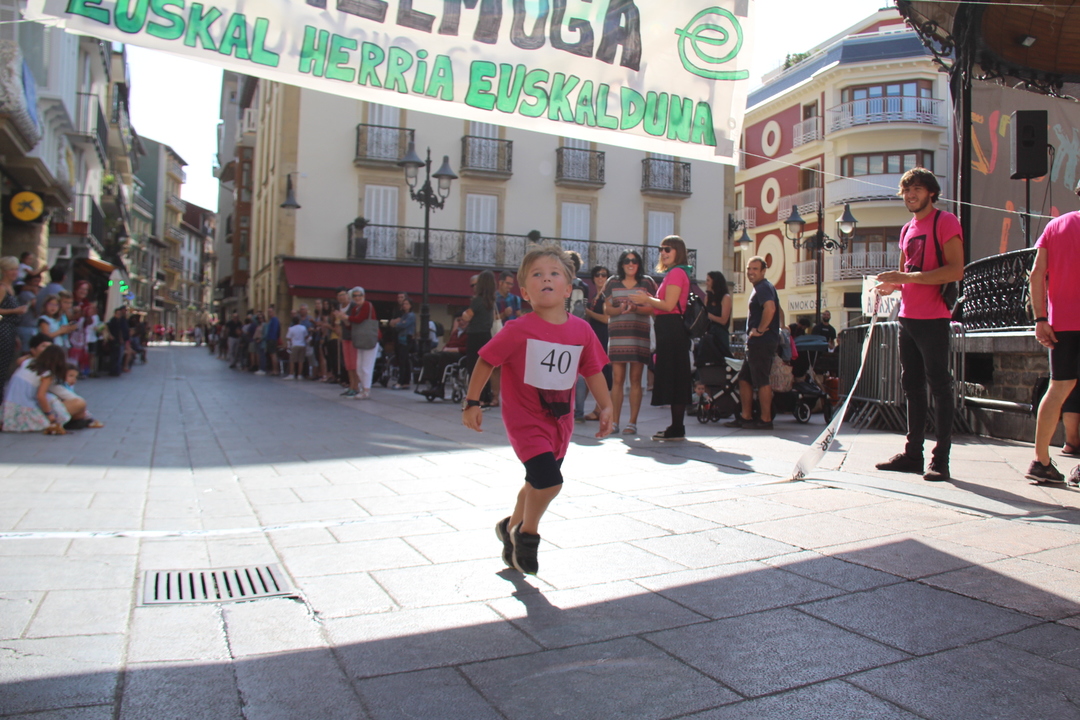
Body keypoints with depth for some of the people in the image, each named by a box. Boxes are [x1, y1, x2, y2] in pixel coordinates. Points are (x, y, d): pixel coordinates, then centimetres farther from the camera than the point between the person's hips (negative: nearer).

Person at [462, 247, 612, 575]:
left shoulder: (581, 330, -4)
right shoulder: (518, 330, -15)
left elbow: (593, 371, 7)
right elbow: (485, 361, -8)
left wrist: (606, 406, 1)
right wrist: (472, 403, -8)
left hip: (560, 419, 6)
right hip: (525, 417, -5)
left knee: (539, 483, 20)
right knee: (549, 479, -19)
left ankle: (512, 526, 46)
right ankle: (527, 534, 8)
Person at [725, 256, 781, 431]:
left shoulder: (763, 287, -11)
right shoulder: (758, 288, 21)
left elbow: (770, 307, -30)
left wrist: (760, 330, -21)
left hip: (762, 342, -11)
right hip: (756, 343, 11)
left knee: (762, 381, -7)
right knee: (744, 378, 13)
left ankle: (766, 420, -2)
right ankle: (745, 416, 17)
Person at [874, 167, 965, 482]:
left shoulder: (945, 221, -6)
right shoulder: (907, 229, 17)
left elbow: (956, 270, -17)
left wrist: (907, 277, -21)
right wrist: (891, 285, 3)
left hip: (933, 318, -8)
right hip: (908, 316, 8)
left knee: (939, 385, -4)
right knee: (912, 386, 11)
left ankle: (941, 459, 0)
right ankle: (913, 453, 18)